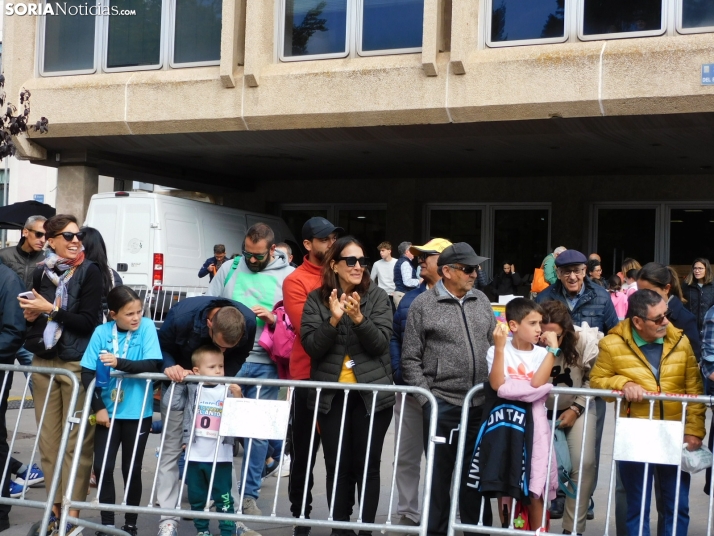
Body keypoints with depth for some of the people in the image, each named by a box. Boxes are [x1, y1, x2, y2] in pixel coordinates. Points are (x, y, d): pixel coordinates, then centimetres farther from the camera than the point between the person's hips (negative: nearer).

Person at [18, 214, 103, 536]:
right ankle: (56, 507, 16)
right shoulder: (41, 273, 9)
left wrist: (52, 310, -13)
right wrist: (30, 315, -2)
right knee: (48, 439, 7)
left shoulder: (89, 272, -5)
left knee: (76, 441, -5)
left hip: (77, 364, -5)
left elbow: (89, 321, -11)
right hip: (43, 362, 5)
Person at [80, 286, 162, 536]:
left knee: (131, 469, 8)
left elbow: (153, 365, -17)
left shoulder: (146, 327, -7)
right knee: (102, 467, 0)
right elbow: (87, 372, -4)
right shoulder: (101, 332, -5)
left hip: (137, 412, -1)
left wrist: (119, 362, -28)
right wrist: (98, 407, -10)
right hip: (108, 411, 1)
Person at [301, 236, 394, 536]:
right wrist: (333, 320, -21)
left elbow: (380, 344, -9)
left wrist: (359, 318, -25)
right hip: (331, 394, 1)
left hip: (371, 393, -1)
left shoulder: (377, 297, -1)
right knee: (337, 465, 5)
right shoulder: (316, 299, 1)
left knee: (367, 465, 3)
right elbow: (312, 347, -6)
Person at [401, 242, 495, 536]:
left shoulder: (481, 300, 8)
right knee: (440, 474, 8)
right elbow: (411, 359, -4)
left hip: (482, 405, 4)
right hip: (442, 405, -3)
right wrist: (425, 399, -9)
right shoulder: (423, 304, -5)